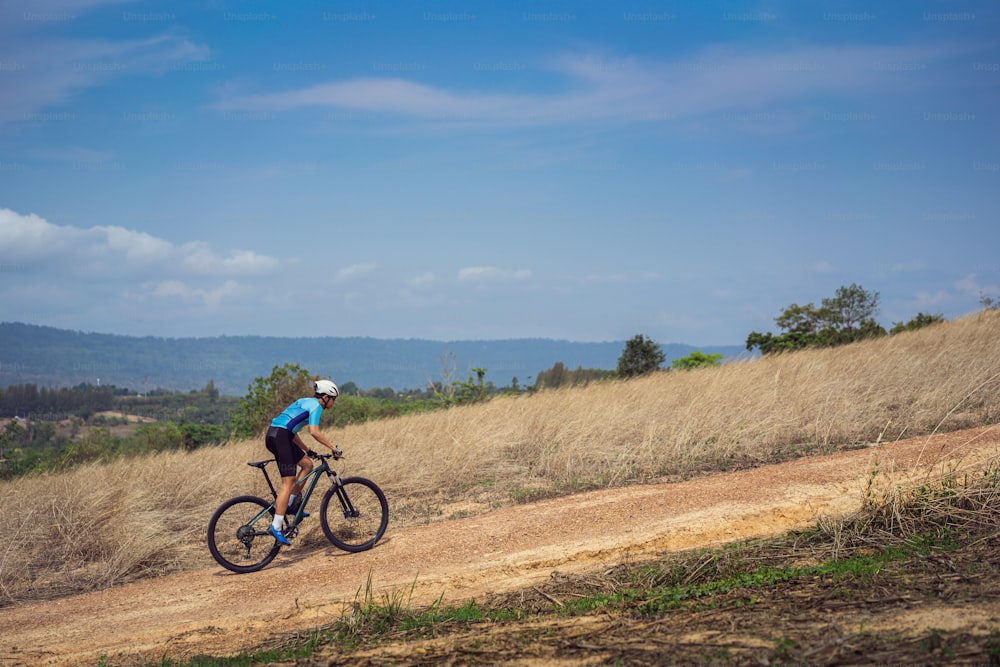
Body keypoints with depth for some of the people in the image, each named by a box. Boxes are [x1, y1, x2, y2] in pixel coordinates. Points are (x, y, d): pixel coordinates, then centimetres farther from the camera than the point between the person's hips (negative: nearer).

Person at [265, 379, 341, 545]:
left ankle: (290, 504, 15)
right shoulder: (315, 406, -3)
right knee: (288, 482, -11)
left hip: (273, 436, 10)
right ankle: (276, 527, -15)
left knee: (307, 464, 17)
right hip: (280, 436, -10)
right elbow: (314, 432, -18)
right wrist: (333, 447, -11)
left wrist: (307, 450, 27)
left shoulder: (305, 402, 25)